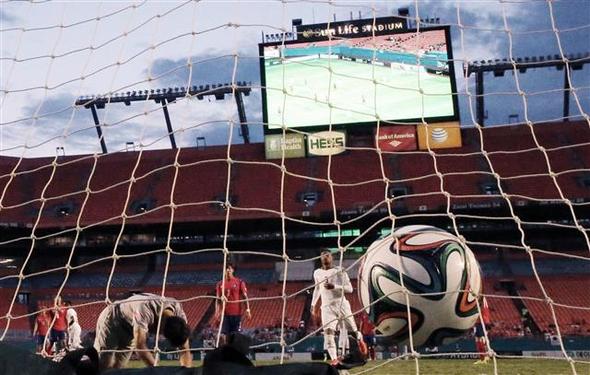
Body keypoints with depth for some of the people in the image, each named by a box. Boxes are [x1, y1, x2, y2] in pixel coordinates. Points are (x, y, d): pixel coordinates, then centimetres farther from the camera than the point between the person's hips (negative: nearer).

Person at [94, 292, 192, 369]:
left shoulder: (179, 314, -26)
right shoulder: (145, 311, -44)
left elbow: (185, 350, -24)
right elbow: (140, 346, -49)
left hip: (130, 328, 6)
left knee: (118, 367, 4)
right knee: (103, 365, -12)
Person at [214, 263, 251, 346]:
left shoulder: (239, 282, 2)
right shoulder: (220, 284, 8)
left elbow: (245, 297, -1)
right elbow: (218, 299, 10)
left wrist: (247, 309, -11)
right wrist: (217, 312, -1)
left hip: (236, 313, -2)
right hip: (224, 314, 2)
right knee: (223, 335, -3)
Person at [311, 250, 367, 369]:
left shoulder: (339, 271, -2)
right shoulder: (317, 273, 11)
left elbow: (350, 288, -8)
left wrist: (334, 286, -20)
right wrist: (313, 305, 23)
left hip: (341, 304, -2)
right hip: (326, 306, 2)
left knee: (353, 330, 3)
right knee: (327, 332, -17)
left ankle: (361, 343, 35)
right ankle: (334, 360, -19)